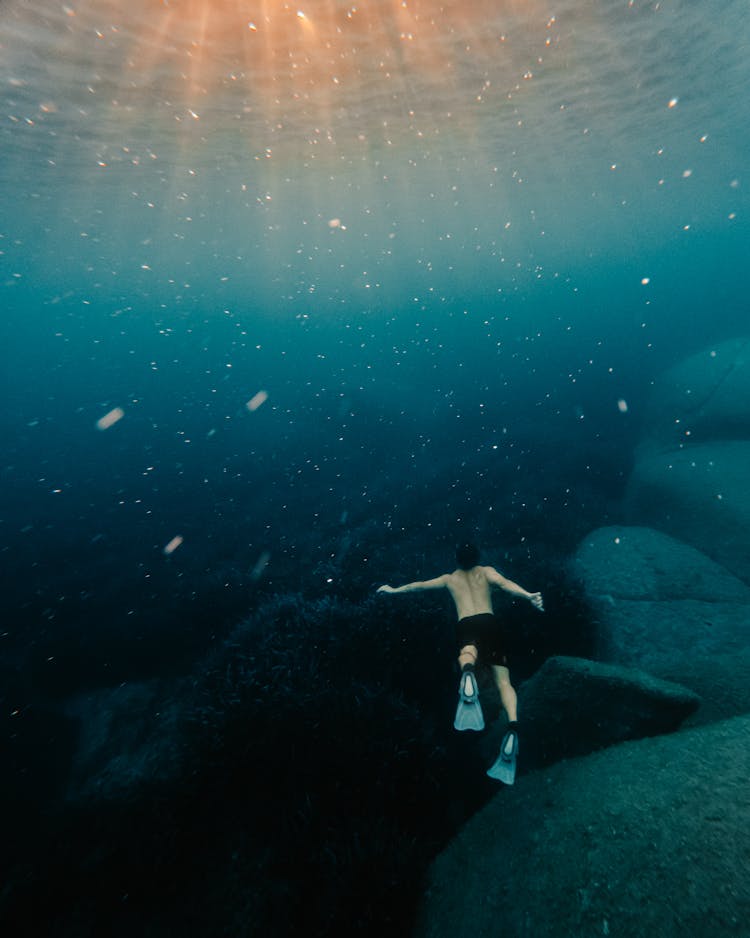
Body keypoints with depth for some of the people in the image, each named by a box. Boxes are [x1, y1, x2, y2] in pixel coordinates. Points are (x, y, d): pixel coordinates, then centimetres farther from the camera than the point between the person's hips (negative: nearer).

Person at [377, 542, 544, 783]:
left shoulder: (449, 579, 29)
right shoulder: (486, 572, 25)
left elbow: (417, 586, 39)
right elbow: (505, 583, 2)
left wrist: (394, 590, 53)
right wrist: (529, 596, -13)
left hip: (466, 625, -1)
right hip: (490, 623, 1)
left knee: (468, 654, -31)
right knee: (504, 682, 2)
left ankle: (468, 673, -68)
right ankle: (513, 726, -25)